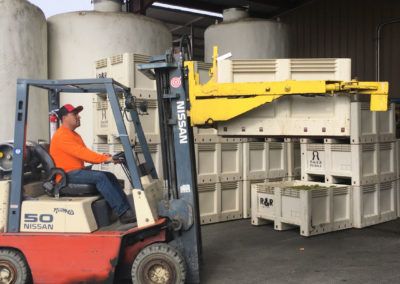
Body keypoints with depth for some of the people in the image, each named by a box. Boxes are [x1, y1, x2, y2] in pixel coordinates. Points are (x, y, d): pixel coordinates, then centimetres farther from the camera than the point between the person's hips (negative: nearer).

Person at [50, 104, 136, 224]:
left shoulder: (75, 135, 21)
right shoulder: (61, 136, -12)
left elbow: (86, 154, 14)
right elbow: (81, 153, -22)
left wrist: (102, 157, -6)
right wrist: (105, 158, -23)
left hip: (78, 171, 10)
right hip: (67, 175, -10)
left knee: (110, 176, -5)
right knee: (100, 177, -26)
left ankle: (127, 209, -12)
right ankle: (123, 213, -28)